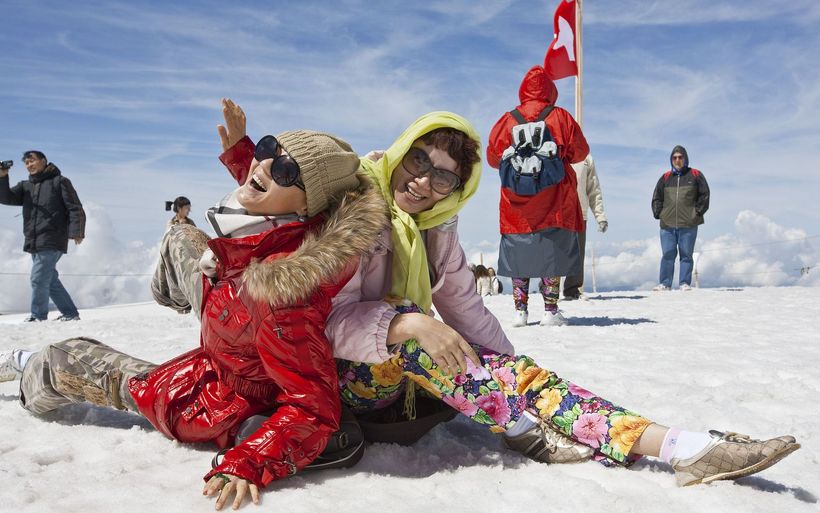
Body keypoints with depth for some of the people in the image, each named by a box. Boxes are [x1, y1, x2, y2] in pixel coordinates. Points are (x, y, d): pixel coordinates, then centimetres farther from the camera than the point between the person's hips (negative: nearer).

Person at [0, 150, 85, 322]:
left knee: (39, 279, -9)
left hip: (52, 242, -7)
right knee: (50, 280, 9)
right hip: (33, 243, 7)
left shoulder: (60, 182, 2)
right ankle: (70, 313, 16)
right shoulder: (26, 186, 19)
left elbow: (75, 209, -5)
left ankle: (38, 317, 1)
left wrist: (76, 232, -16)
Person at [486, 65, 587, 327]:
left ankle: (520, 311, 7)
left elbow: (493, 157, 6)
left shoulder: (508, 120, 2)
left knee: (518, 254, 7)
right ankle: (551, 310, 1)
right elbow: (580, 152, 5)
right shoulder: (561, 117, 0)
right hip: (555, 203, -1)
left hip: (516, 201, 1)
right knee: (552, 252, 2)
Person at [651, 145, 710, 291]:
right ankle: (664, 284, 4)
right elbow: (656, 198, 17)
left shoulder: (695, 175, 7)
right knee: (667, 255, 0)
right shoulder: (665, 177, 14)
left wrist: (697, 212, -1)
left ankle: (685, 283, 6)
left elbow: (704, 195, 7)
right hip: (667, 224, 2)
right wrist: (659, 213, 6)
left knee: (686, 255, 1)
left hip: (689, 224, -2)